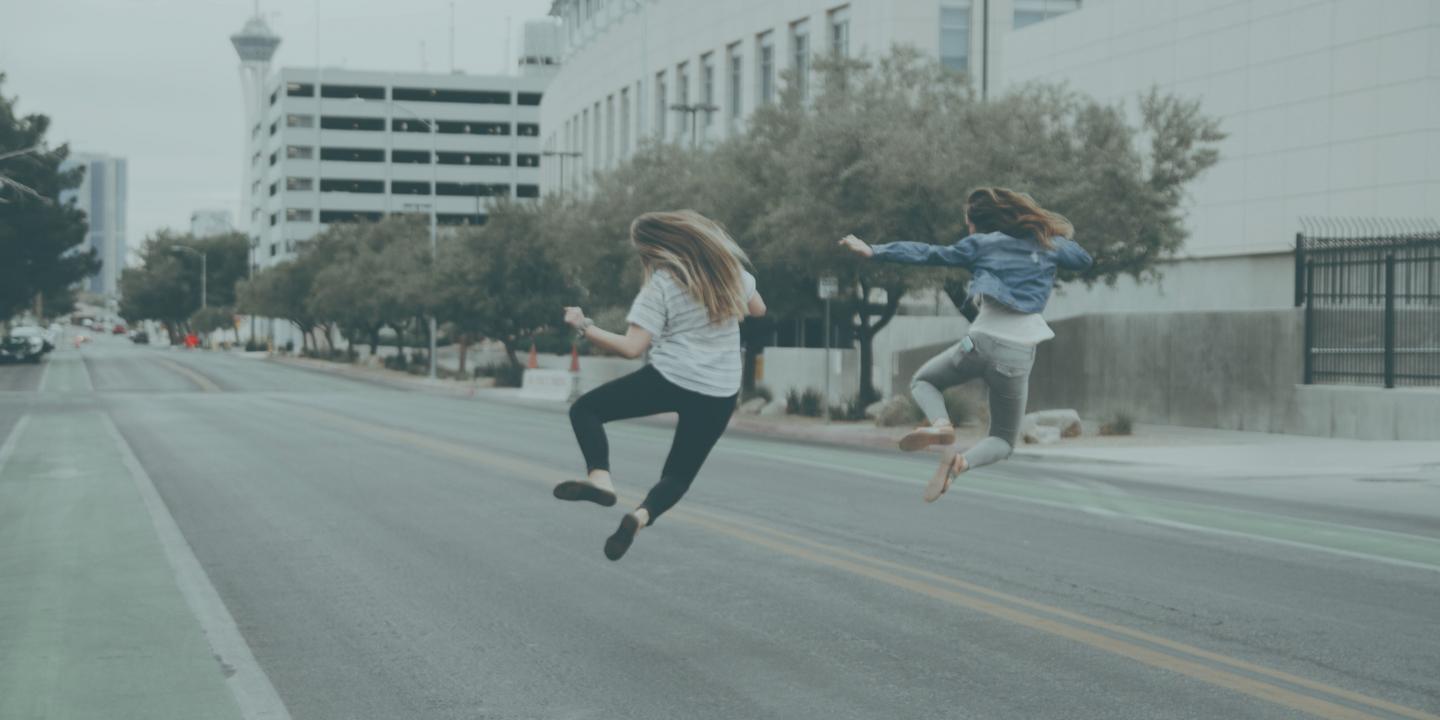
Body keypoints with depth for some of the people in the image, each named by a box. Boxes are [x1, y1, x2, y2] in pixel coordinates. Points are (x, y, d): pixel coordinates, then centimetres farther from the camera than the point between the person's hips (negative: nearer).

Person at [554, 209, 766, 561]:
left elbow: (632, 347, -14)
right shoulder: (728, 266, 5)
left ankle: (600, 476, -15)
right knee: (679, 474, 14)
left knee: (585, 409, 10)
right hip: (720, 395, 5)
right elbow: (757, 308, 20)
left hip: (669, 380, -5)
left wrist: (584, 327, -5)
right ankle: (642, 515, -17)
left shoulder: (662, 283, -9)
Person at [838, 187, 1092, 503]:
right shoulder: (1047, 244, 14)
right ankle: (962, 461, -17)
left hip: (982, 341, -2)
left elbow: (929, 254, 5)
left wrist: (874, 251, 6)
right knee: (1003, 441, 19)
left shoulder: (982, 244, 8)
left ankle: (940, 424, -9)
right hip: (1019, 355, 2)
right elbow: (1083, 259, 29)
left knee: (923, 381, 27)